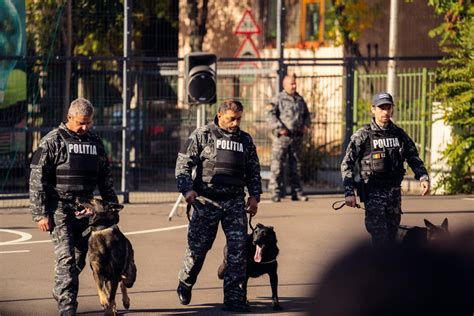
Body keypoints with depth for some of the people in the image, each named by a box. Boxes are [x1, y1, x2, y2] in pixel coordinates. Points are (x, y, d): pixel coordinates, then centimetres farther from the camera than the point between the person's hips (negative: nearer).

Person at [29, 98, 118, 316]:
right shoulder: (52, 141, -4)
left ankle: (60, 292, 32)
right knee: (66, 257, -14)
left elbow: (105, 179, 23)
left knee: (79, 257, 9)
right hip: (59, 207, -6)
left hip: (85, 208, 6)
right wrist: (40, 214, -11)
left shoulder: (95, 143, 13)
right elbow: (37, 179, -7)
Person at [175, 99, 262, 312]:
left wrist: (255, 195, 7)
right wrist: (187, 189, -15)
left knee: (238, 248, -6)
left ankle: (234, 297, -3)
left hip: (235, 202, 3)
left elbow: (254, 171, 20)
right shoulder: (201, 135, 1)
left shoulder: (245, 140, 14)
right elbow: (183, 164, -3)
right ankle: (185, 283, 32)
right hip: (207, 200, -3)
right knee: (198, 246, 5)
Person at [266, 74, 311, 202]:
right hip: (282, 137, -5)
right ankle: (276, 192, -4)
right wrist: (279, 128, -20)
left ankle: (296, 192, 14)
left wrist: (306, 125, 7)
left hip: (297, 137, 5)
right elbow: (270, 114, -11)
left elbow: (306, 115, 27)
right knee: (277, 164, -6)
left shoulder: (300, 100, 16)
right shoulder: (278, 99, -2)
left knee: (296, 165, 9)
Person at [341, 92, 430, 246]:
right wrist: (349, 192, -13)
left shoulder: (399, 134, 9)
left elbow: (414, 158, 15)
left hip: (394, 193, 5)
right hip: (373, 192, -5)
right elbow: (347, 164, -5)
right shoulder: (363, 135, -4)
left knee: (391, 238, 8)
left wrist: (423, 177, -4)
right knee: (380, 239, -13)